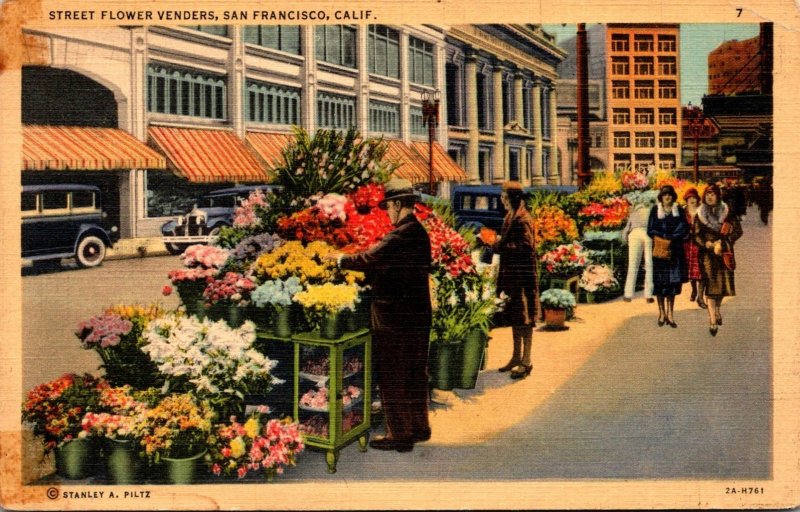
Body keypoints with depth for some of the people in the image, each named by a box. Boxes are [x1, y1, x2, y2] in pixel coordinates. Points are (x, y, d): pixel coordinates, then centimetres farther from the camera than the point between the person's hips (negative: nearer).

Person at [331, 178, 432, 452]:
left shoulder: (400, 236, -20)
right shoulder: (421, 233, 9)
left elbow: (368, 259, -23)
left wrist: (341, 259, -7)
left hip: (395, 318, -9)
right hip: (418, 314, 9)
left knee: (392, 378, 2)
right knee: (415, 373, 18)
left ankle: (399, 434, 9)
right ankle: (419, 427, 30)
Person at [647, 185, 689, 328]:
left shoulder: (678, 210, 9)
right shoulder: (655, 210, 4)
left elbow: (684, 229, 1)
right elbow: (650, 230, -1)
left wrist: (670, 238, -11)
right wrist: (667, 236, -11)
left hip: (675, 250, 1)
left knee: (673, 281, -1)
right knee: (660, 281, -1)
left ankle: (670, 313, 4)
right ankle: (662, 312, 8)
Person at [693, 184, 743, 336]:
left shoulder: (727, 213, 5)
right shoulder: (699, 215, 6)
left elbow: (737, 231, -1)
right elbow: (696, 235, 2)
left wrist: (722, 243, -13)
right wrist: (708, 244, -15)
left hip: (724, 253, 1)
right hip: (707, 254, -1)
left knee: (723, 282, 4)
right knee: (711, 284, -8)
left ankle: (717, 309, 32)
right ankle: (713, 320, -10)